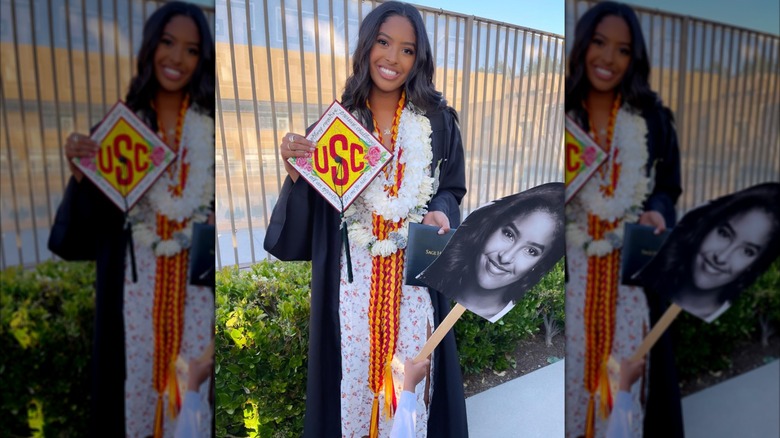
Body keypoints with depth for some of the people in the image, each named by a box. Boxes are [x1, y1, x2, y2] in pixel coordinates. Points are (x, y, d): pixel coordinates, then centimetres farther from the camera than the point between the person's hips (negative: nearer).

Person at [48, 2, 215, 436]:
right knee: (138, 375, 12)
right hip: (138, 280, 1)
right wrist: (80, 171, -18)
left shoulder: (213, 124, -4)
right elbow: (97, 219, -2)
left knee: (194, 380, 9)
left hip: (199, 279, -1)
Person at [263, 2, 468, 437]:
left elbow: (452, 189, 7)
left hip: (415, 278, 0)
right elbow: (312, 211, 0)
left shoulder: (439, 121, -2)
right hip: (353, 278, 1)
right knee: (352, 376, 13)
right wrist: (295, 171, -19)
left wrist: (440, 214, -14)